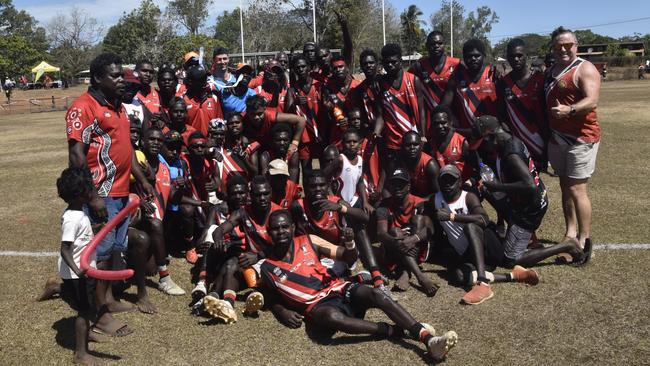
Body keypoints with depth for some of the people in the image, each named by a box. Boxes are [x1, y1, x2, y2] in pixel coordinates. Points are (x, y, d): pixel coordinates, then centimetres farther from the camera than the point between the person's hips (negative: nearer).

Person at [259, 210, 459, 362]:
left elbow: (349, 258, 7)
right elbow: (273, 301, 17)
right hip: (317, 305, -3)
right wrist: (283, 313, -5)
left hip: (337, 289, 3)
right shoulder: (268, 268, 2)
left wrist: (350, 245, -16)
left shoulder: (307, 242, 6)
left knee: (376, 295, -27)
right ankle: (393, 330, -25)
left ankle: (429, 339, -35)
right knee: (333, 317, -39)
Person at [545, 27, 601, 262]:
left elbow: (592, 101, -22)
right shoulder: (550, 72, 15)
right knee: (565, 187, 12)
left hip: (581, 138, -7)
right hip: (556, 137, 7)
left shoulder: (584, 69, -8)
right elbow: (544, 102, 21)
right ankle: (570, 234, 22)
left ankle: (584, 241, 0)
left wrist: (570, 110, -38)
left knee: (576, 190, -9)